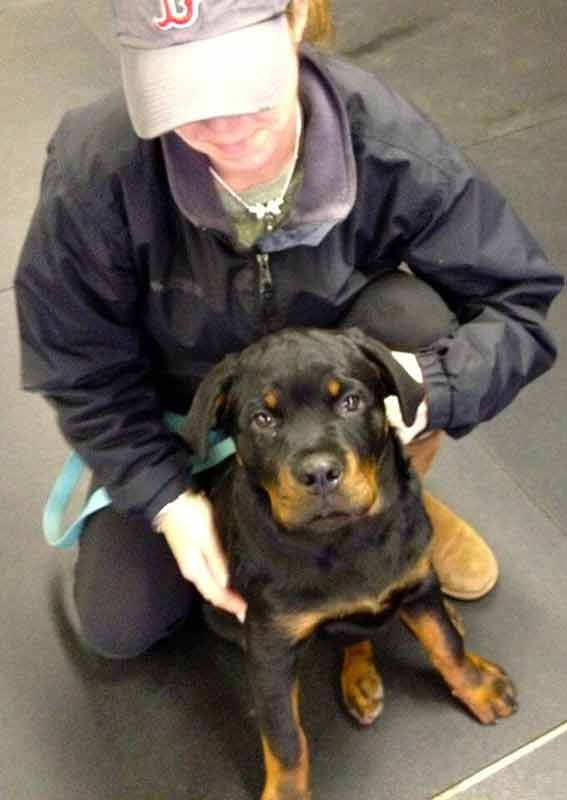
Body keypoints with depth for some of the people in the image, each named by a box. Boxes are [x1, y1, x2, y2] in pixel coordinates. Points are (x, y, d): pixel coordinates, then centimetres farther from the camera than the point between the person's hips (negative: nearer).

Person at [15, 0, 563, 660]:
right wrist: (167, 499, -26)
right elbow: (82, 370, -18)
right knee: (117, 626, -5)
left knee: (410, 314, -32)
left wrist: (437, 382, -43)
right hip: (180, 409, 0)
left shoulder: (387, 144, -32)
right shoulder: (96, 171, -33)